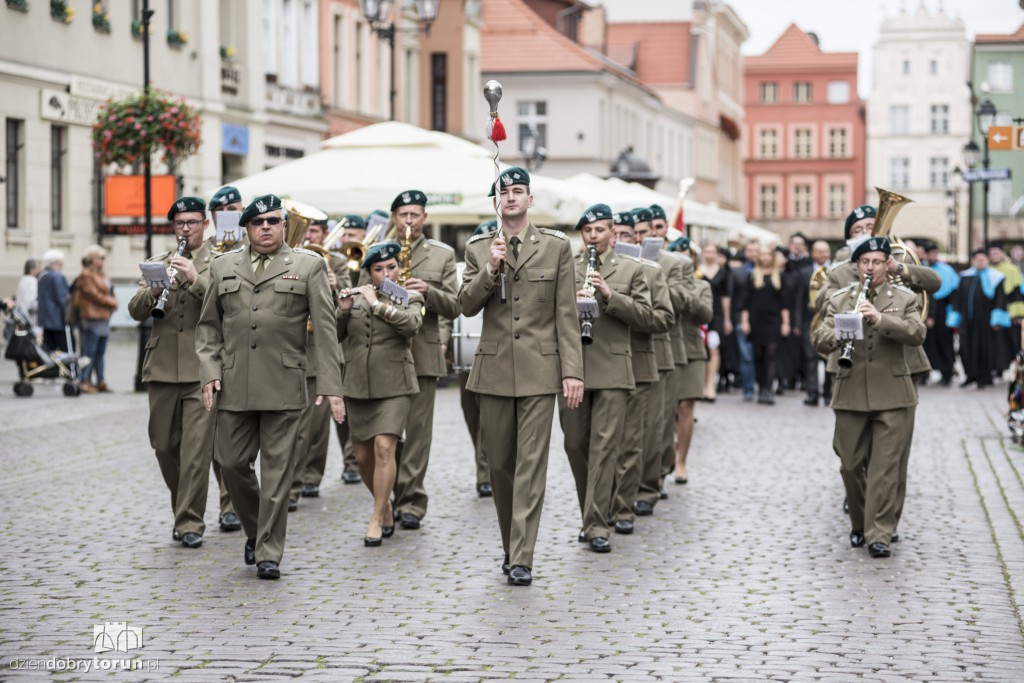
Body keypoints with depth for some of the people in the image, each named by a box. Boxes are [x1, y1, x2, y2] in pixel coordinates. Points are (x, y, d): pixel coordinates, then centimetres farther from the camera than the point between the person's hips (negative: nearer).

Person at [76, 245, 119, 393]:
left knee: (100, 352, 10)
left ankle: (101, 381, 14)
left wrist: (113, 303, 3)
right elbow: (94, 294, -13)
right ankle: (85, 382, -6)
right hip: (92, 316, -9)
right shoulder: (86, 275, -7)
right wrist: (111, 302, -6)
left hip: (104, 317, 9)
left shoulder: (101, 275, 21)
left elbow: (109, 291, 23)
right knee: (89, 351, -8)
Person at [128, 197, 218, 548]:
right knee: (165, 447, 10)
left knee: (196, 450, -8)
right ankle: (183, 509, 27)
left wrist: (197, 279, -22)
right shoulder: (157, 263, 14)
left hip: (201, 370, -4)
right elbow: (136, 311, 4)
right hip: (162, 369, 4)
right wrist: (156, 287, -16)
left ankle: (190, 523, -3)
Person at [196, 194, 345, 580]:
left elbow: (325, 329, 0)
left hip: (283, 385, -3)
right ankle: (255, 530, 28)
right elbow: (208, 326, 14)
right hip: (234, 386, 3)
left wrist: (330, 385, -7)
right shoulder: (223, 267, 13)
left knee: (277, 470, -1)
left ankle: (269, 553, 5)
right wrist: (209, 372, 0)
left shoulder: (308, 266, 5)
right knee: (232, 463, 5)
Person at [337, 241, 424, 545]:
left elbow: (412, 324, -19)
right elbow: (334, 336, 4)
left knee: (384, 448, -17)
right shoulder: (356, 298, 10)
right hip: (358, 386, 4)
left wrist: (377, 304, -20)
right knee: (363, 456, 7)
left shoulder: (410, 299, 2)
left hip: (394, 386, -4)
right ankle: (386, 508, 28)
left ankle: (376, 519, -10)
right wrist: (343, 310, -13)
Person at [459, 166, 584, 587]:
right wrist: (491, 269, -13)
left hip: (540, 370, -2)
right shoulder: (479, 249, 8)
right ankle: (511, 546, 24)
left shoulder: (556, 247, 3)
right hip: (494, 370, 2)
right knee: (498, 464, 8)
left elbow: (566, 315, 1)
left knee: (531, 465, -6)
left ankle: (521, 559, -6)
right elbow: (466, 306, 1)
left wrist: (572, 371, -5)